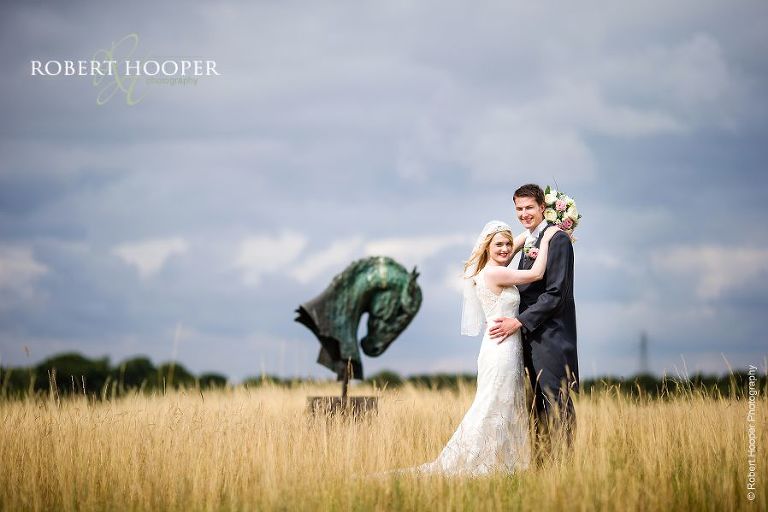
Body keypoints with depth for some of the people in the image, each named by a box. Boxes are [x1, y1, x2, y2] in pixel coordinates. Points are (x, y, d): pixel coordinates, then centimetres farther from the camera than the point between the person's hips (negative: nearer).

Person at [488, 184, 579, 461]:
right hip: (532, 337, 9)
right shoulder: (528, 243, 17)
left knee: (556, 405, -8)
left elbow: (556, 293, -17)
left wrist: (519, 322, -17)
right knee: (541, 406, 9)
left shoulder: (558, 240, -10)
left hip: (551, 337, -9)